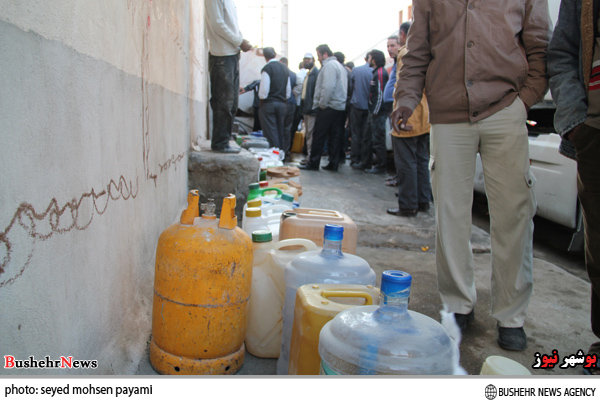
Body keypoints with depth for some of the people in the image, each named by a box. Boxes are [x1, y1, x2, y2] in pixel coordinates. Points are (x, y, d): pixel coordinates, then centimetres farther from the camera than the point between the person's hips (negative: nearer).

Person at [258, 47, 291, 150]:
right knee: (280, 132, 11)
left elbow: (264, 90, -15)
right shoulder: (285, 68, 9)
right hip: (282, 104, 6)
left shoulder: (267, 68, -11)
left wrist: (261, 99, 2)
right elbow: (288, 90, 12)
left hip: (269, 104, -6)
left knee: (271, 132, -4)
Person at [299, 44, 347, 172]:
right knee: (334, 136, 9)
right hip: (340, 107, 9)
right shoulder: (339, 65, 21)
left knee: (319, 135, -3)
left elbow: (328, 87, -21)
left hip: (328, 107, -9)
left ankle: (313, 163, 1)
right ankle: (333, 164, 11)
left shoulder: (329, 65, -9)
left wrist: (322, 104, -13)